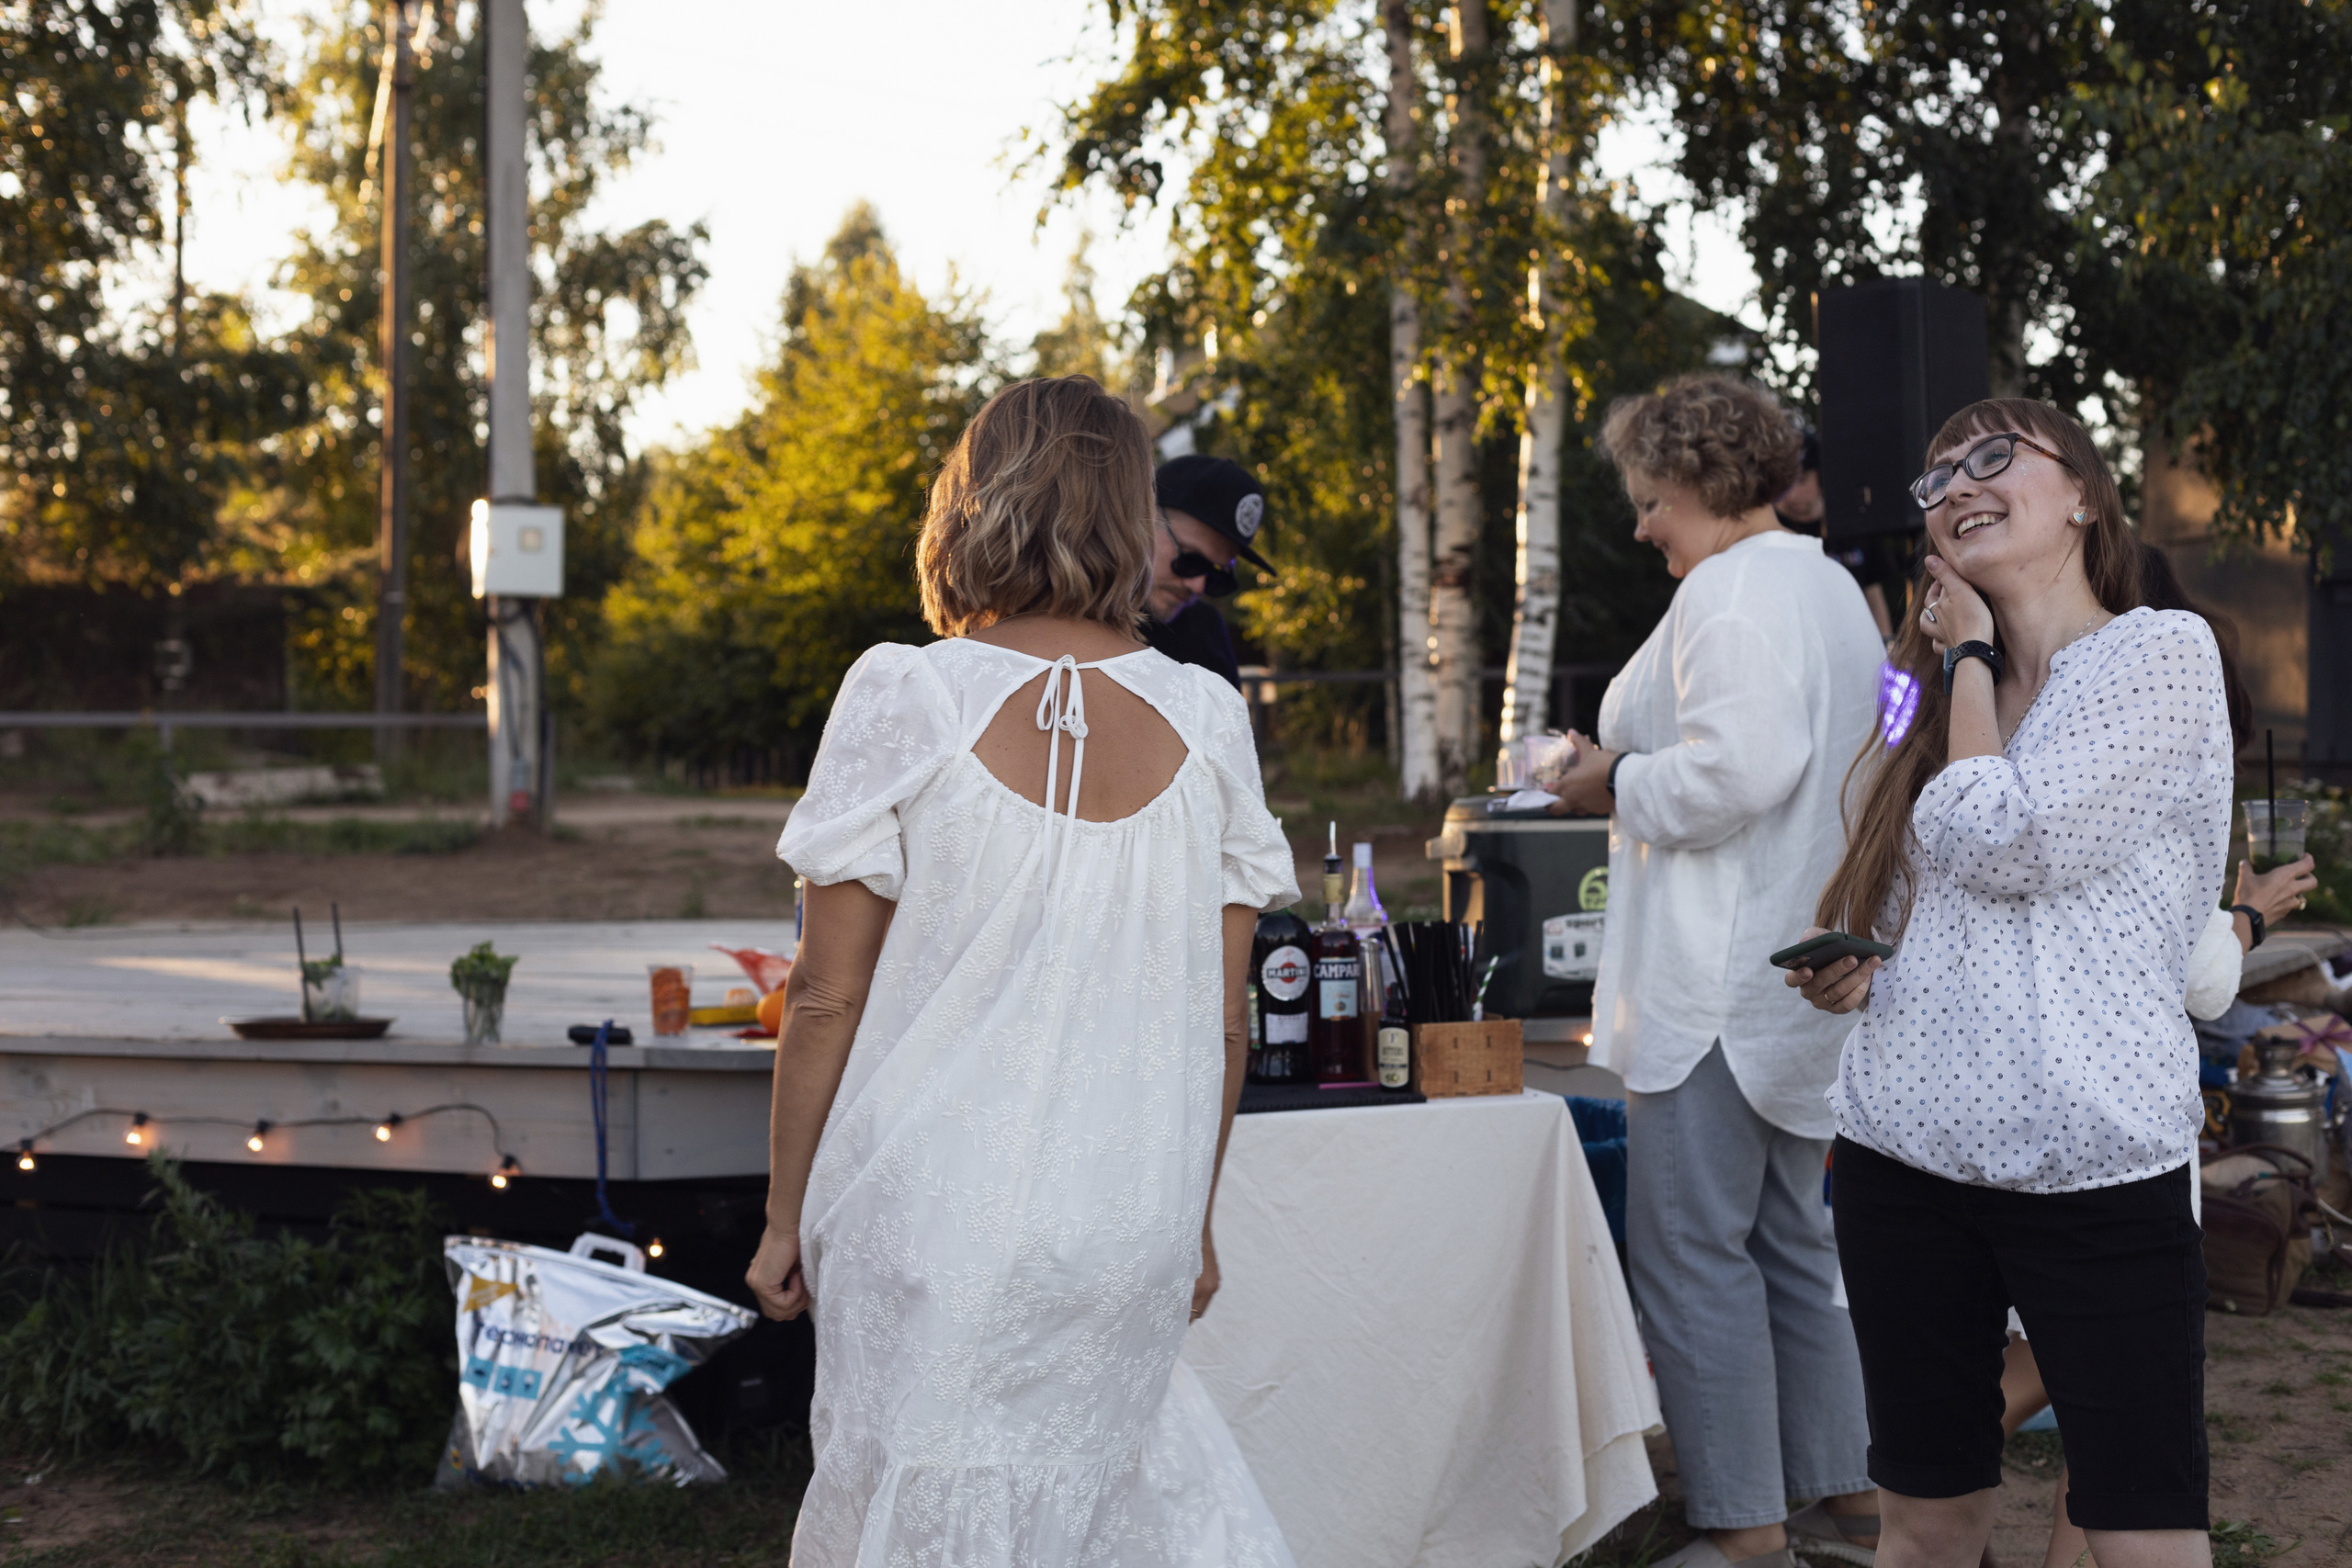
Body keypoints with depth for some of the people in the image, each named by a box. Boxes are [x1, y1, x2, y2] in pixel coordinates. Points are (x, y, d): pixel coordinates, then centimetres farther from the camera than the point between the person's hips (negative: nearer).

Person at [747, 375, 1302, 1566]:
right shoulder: (1204, 721, 1)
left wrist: (787, 1215, 4)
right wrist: (1193, 1224, 17)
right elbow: (1219, 1023, 5)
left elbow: (826, 998, -6)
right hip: (1129, 1222, 3)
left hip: (932, 1214, -3)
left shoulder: (904, 699, -8)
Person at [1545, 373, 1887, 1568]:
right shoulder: (1830, 587, 18)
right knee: (1794, 1242, 16)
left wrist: (1622, 785, -9)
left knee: (1690, 1250, -5)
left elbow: (1739, 765, -25)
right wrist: (1639, 772, 19)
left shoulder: (1730, 591, -13)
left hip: (1716, 987, -10)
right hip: (1810, 968, 10)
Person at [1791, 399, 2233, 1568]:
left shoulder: (2160, 651, -4)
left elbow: (2009, 844, -16)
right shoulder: (1934, 691, 17)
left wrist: (1971, 659, -2)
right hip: (1905, 1150, 6)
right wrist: (1851, 977, 5)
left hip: (2093, 1155, -6)